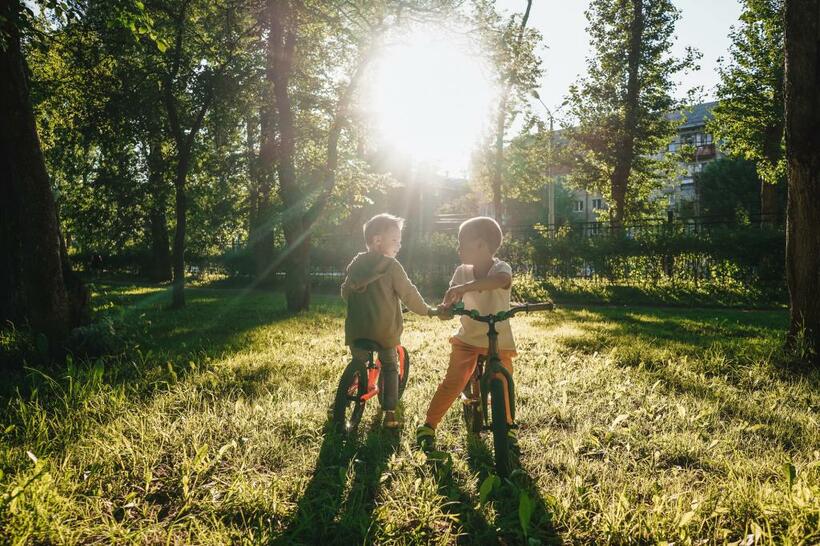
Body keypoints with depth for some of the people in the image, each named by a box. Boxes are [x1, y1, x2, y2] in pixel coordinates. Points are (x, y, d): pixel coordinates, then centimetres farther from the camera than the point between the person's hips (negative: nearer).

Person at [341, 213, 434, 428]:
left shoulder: (355, 264, 5)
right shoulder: (391, 266, -12)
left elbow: (345, 293, 15)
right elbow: (408, 294, -10)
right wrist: (427, 310, 4)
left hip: (357, 329, 4)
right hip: (384, 330, -4)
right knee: (390, 368, 13)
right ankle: (390, 413, 9)